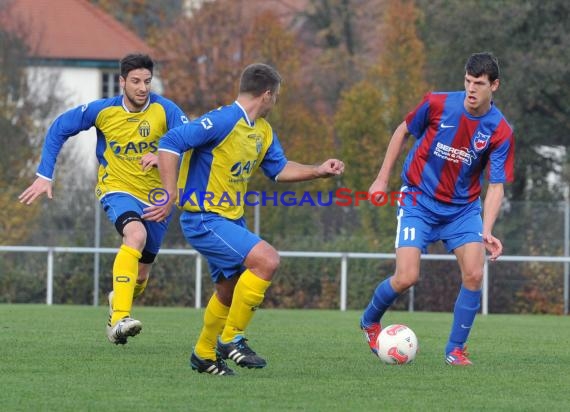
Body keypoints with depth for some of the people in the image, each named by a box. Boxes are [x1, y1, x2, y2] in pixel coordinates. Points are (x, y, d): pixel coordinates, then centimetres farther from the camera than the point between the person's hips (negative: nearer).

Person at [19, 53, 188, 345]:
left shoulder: (164, 110, -12)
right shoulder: (102, 111, -10)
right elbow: (59, 129, 2)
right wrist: (44, 176, -3)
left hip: (155, 197, 2)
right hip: (116, 189, -2)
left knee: (140, 275, 10)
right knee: (136, 234, -35)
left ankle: (117, 299, 48)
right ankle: (119, 318, -43)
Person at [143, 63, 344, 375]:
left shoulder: (263, 131, 9)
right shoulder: (223, 121, -21)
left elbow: (279, 168, 23)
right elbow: (170, 143, -25)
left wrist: (318, 171, 9)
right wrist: (170, 196, -28)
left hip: (231, 220, 10)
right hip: (204, 219, -10)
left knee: (230, 290, 20)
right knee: (267, 259, -22)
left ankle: (204, 355, 39)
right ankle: (231, 339, -11)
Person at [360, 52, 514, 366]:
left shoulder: (500, 132, -13)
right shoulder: (438, 104, -14)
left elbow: (496, 185, -12)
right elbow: (403, 132, 3)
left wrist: (486, 231, -25)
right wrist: (382, 179, 4)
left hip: (463, 207, 2)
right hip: (418, 201, -2)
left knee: (474, 275, -14)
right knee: (407, 277, -12)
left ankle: (455, 349, 4)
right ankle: (370, 321, 19)